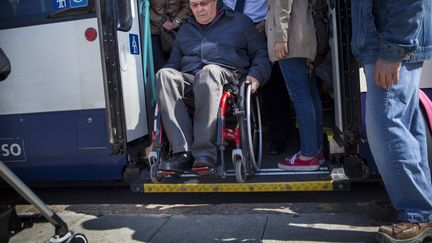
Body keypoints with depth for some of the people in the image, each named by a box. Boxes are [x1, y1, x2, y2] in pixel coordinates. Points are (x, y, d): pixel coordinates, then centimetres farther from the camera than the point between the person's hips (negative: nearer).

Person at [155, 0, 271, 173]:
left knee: (209, 71, -39)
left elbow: (261, 53, 17)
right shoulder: (185, 30, 32)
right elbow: (173, 63, 35)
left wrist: (255, 75, -3)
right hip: (189, 80, 4)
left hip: (227, 79, -3)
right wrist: (164, 82, 12)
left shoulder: (240, 22, 21)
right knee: (164, 74, -29)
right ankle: (183, 152, -38)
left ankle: (205, 153, -41)